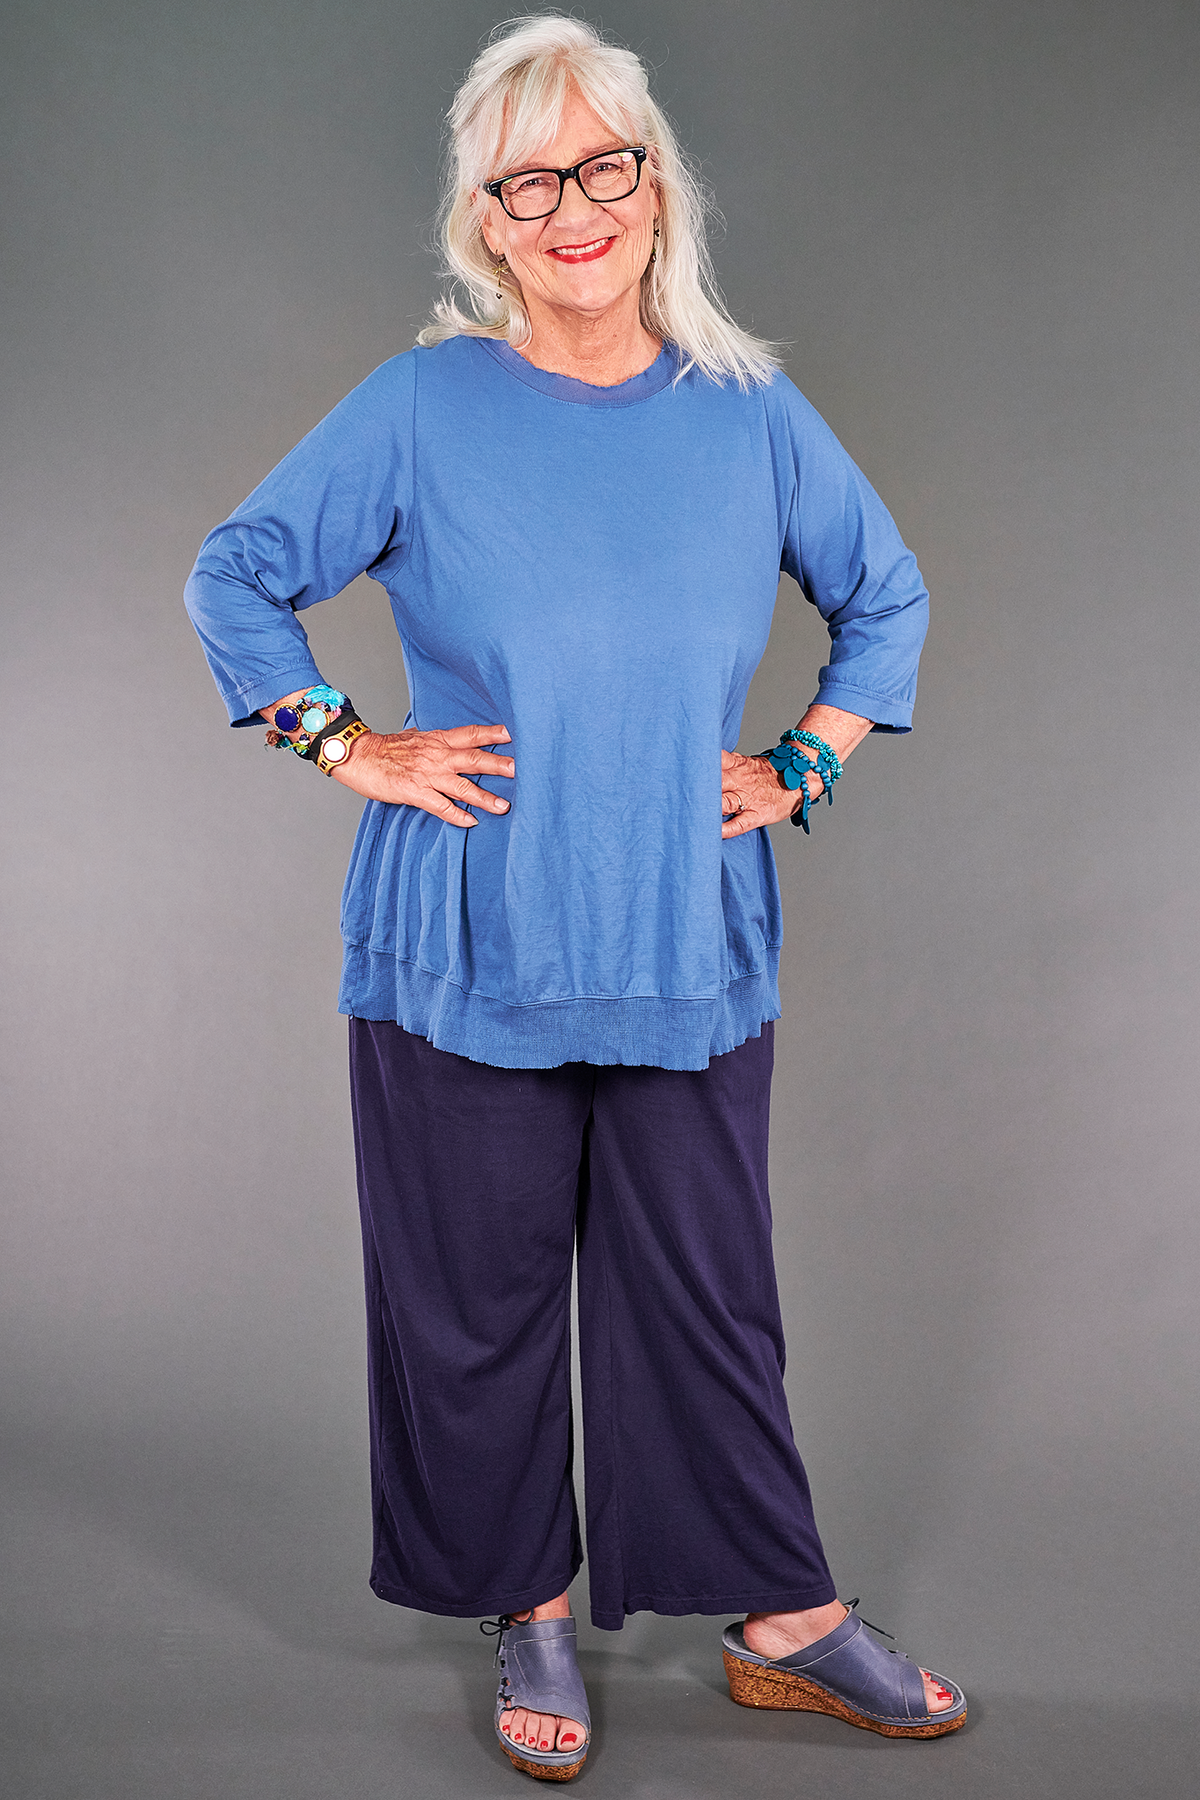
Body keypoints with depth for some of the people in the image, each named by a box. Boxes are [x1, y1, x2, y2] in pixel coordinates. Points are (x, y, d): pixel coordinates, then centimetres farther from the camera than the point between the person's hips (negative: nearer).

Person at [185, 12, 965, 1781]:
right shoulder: (421, 408, -2)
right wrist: (350, 749, -2)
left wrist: (803, 767, 7)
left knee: (707, 1290, 9)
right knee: (481, 1294, 8)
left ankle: (783, 1623, 26)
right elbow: (234, 578, 6)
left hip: (688, 942, 2)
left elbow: (886, 599, 18)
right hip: (466, 951, -1)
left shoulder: (750, 413, 4)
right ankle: (531, 1614, 29)